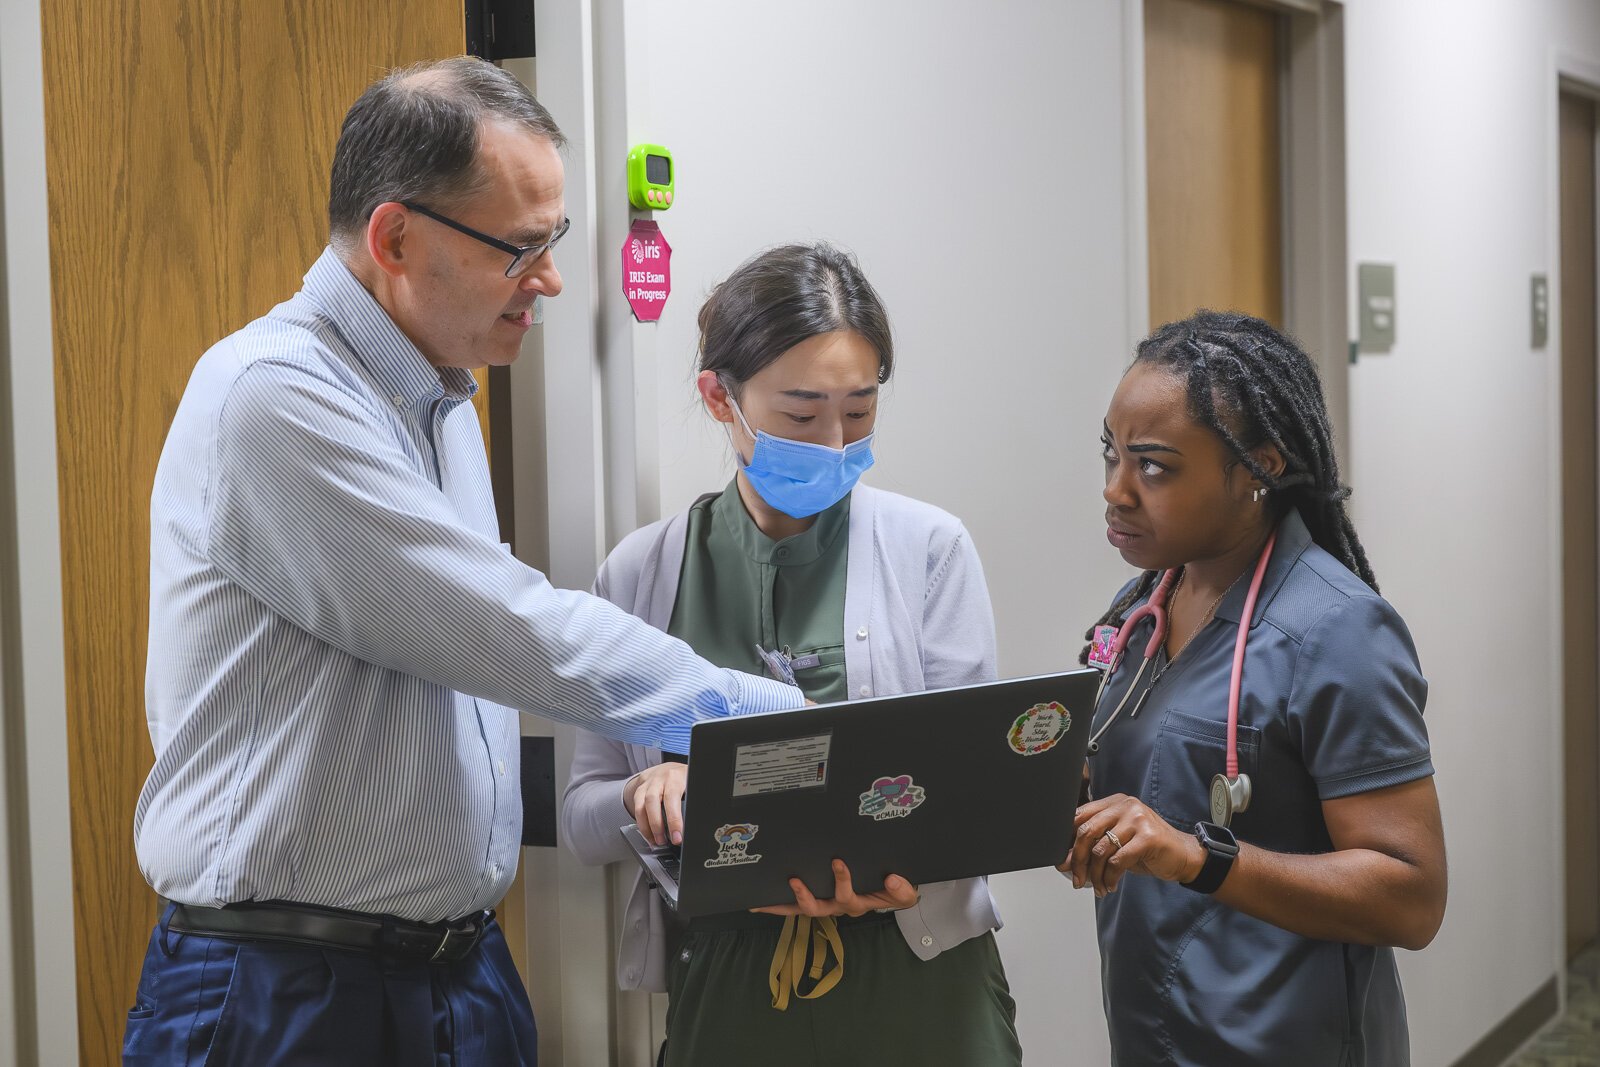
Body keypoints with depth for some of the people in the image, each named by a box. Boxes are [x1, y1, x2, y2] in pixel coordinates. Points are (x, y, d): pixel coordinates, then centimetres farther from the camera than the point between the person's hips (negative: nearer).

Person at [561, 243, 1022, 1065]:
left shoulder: (929, 548, -2)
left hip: (913, 977, -1)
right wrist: (644, 795, -18)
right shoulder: (641, 571, 1)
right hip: (723, 992, 1)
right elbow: (582, 818, 4)